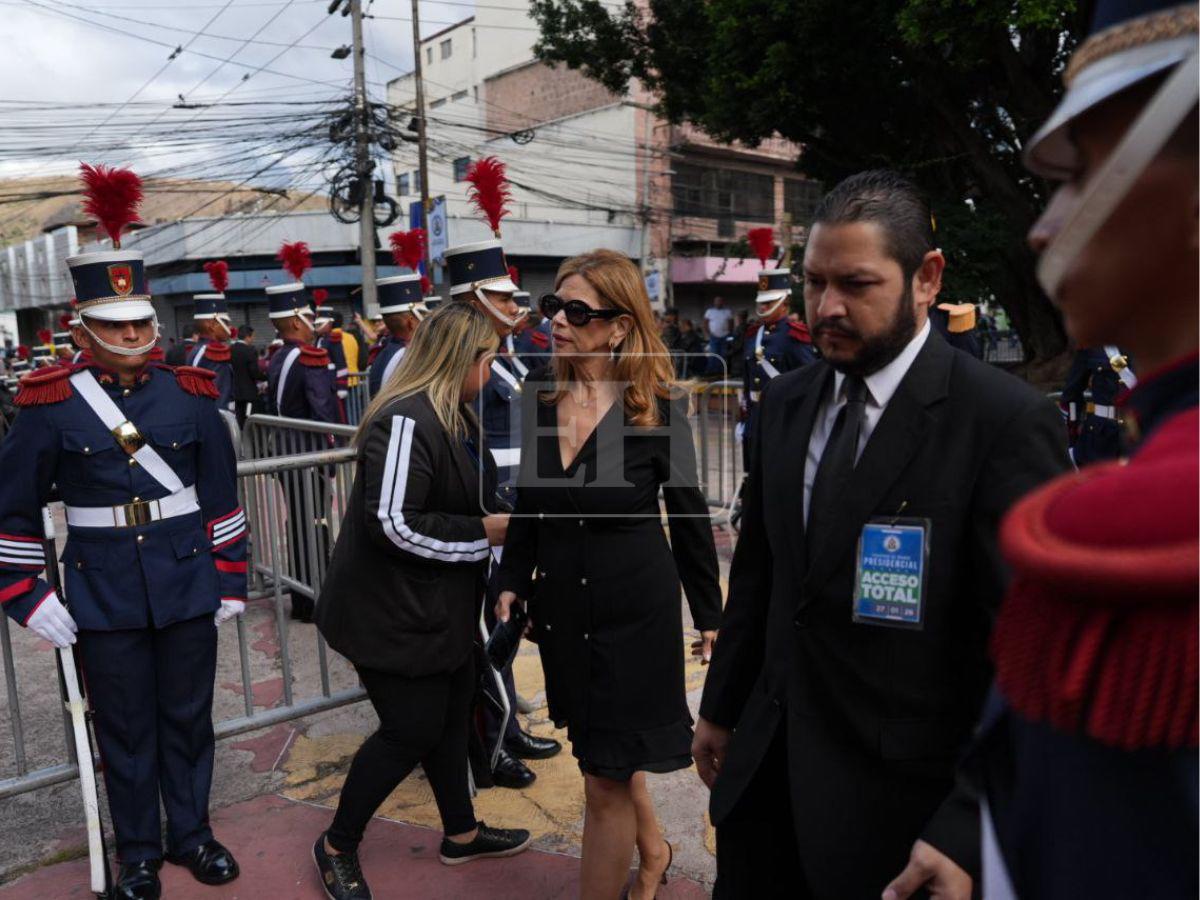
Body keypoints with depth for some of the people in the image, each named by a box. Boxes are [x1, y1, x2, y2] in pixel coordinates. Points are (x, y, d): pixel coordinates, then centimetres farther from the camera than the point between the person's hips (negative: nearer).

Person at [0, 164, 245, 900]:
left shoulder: (192, 396, -1)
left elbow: (222, 496, 4)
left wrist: (231, 578, 4)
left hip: (189, 585, 1)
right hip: (105, 596, -1)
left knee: (189, 717, 14)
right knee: (125, 728, 13)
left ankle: (191, 832, 34)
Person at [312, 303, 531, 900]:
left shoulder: (456, 418, 10)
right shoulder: (407, 421, -23)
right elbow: (393, 523, -28)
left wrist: (507, 513, 4)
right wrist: (485, 532, -20)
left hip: (441, 605, 10)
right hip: (392, 610, -9)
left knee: (451, 713, 18)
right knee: (412, 728, 0)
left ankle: (461, 833, 37)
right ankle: (337, 847, 24)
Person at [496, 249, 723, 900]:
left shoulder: (658, 405, -14)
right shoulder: (540, 397, -1)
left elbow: (688, 512, -7)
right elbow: (528, 501, 9)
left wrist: (709, 615, -2)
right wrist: (513, 581, 6)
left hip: (633, 605, -6)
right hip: (561, 601, 6)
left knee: (606, 778, 3)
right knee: (603, 744, 24)